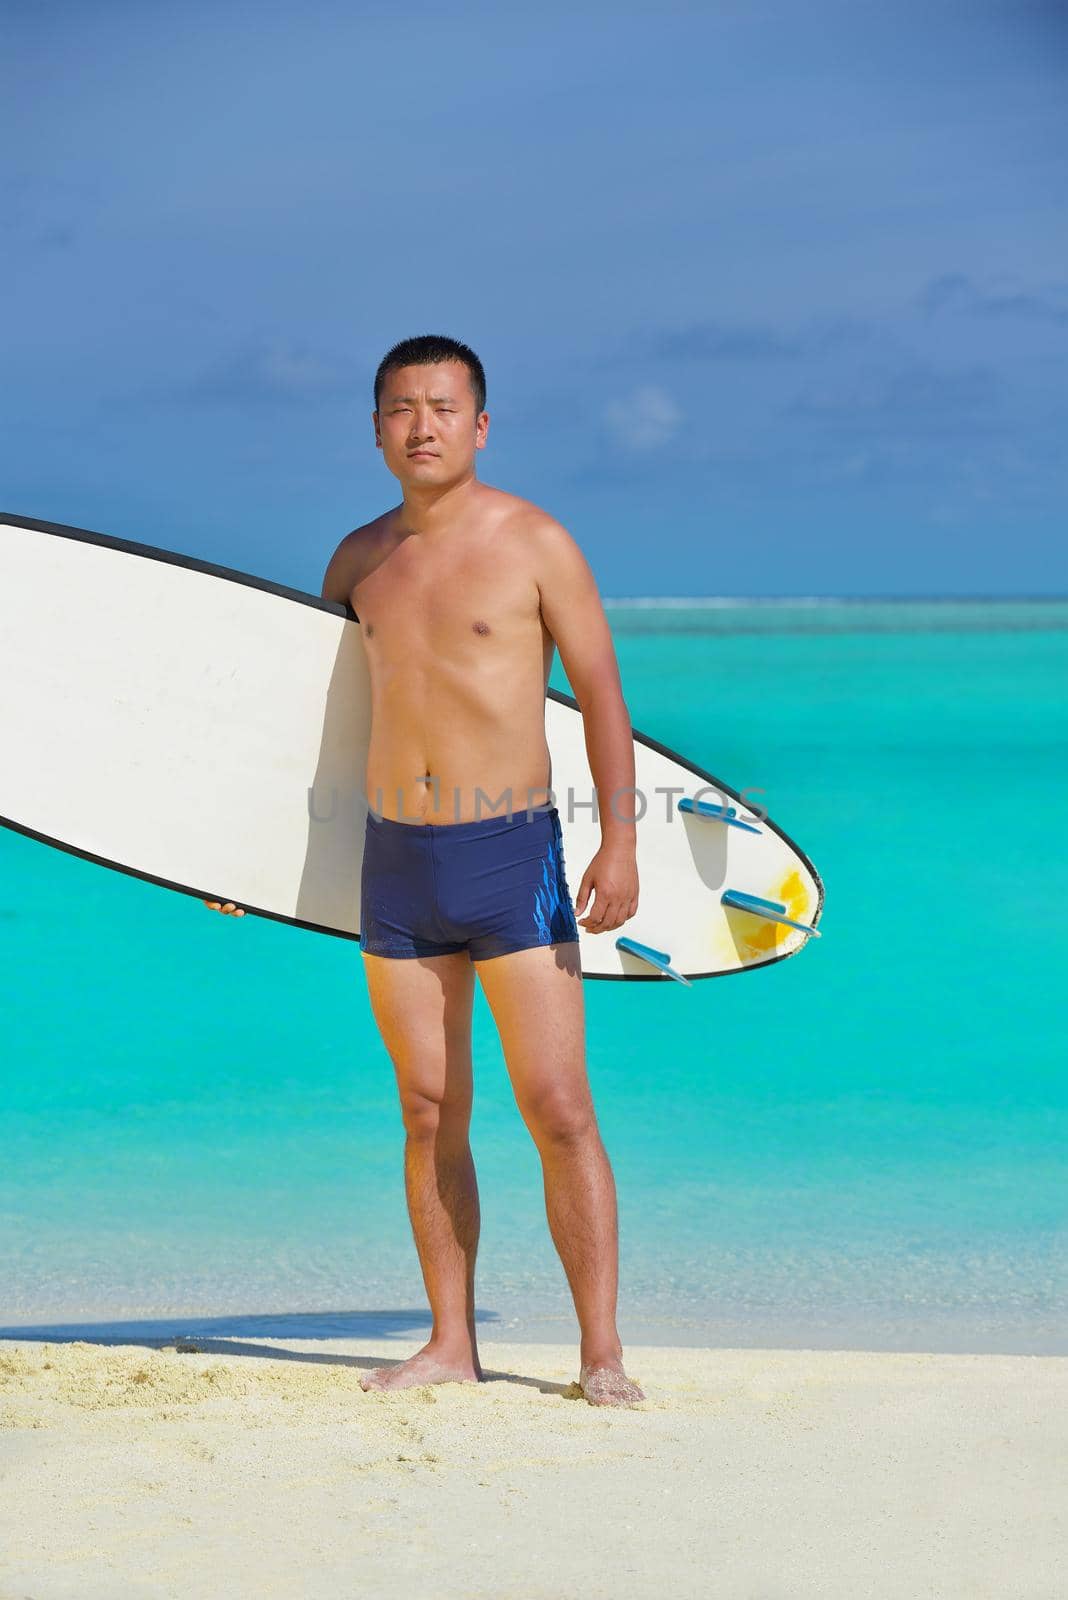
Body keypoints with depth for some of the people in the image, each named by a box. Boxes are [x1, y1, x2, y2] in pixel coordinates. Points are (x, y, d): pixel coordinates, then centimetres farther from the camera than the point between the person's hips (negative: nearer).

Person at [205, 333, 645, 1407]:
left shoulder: (535, 543, -3)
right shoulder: (358, 561, 10)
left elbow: (601, 693, -4)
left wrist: (620, 839, -13)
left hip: (512, 850, -4)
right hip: (395, 859, 4)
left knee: (559, 1111, -7)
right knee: (430, 1117, 7)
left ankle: (601, 1355, -4)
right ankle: (450, 1344, 15)